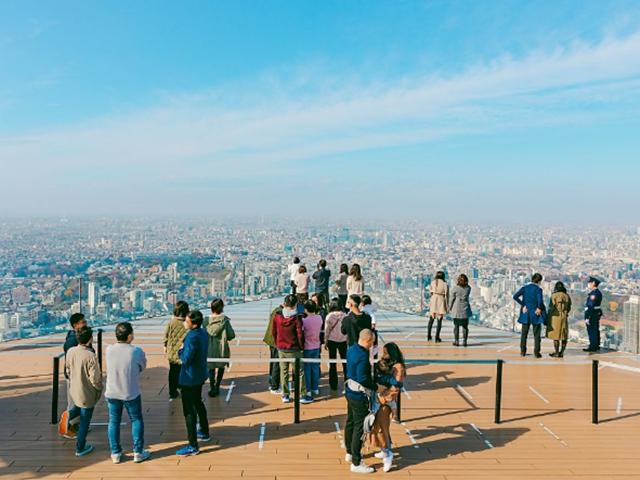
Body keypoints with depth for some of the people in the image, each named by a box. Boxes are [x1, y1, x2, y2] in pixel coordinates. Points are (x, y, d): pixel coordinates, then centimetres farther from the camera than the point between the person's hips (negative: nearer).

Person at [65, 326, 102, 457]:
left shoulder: (70, 351, -9)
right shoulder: (91, 356, -29)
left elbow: (68, 370, 6)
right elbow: (95, 378, -23)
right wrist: (99, 388, -3)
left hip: (74, 390, 6)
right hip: (87, 394, -6)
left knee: (79, 407, 37)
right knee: (84, 422, 11)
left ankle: (70, 414, 10)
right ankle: (80, 449, 23)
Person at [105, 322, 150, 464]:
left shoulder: (109, 350, -10)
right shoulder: (136, 352, -19)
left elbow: (111, 367, 6)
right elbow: (143, 367, -1)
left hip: (112, 393, 3)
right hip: (131, 393, -2)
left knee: (114, 422, 16)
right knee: (136, 421, 14)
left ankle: (115, 453, 24)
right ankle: (138, 452, 20)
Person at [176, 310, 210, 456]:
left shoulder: (192, 337, -26)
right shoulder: (203, 333, 2)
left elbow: (186, 358, -25)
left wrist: (181, 351, -8)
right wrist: (185, 351, 4)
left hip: (190, 378, -10)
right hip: (200, 375, 10)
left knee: (189, 410, -2)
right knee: (198, 403, 27)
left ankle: (193, 446, 3)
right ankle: (204, 432, 43)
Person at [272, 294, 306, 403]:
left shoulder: (277, 316, -4)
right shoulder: (296, 318, -16)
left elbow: (273, 332, 5)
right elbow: (300, 334, -14)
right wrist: (302, 346, 3)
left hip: (281, 349, 4)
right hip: (294, 349, -4)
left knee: (283, 372, 13)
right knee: (300, 372, 6)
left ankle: (285, 395, 17)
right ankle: (303, 394, 9)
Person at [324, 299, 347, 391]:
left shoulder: (329, 316, -11)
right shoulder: (344, 316, -9)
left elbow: (327, 330, -6)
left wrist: (326, 342, 5)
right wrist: (347, 340, 10)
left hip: (332, 341, -1)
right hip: (343, 341, 1)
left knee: (332, 363, 9)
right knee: (345, 362, 11)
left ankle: (333, 384, 12)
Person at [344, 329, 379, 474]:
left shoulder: (351, 349, 2)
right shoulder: (362, 356, -26)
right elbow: (363, 379, -28)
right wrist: (376, 387, -16)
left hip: (350, 391, 10)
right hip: (359, 396, -10)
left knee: (350, 422, 22)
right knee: (360, 428, -1)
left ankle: (350, 453, 38)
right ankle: (356, 463, 7)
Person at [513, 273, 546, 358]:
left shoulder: (525, 288, 2)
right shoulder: (538, 289, -9)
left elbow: (515, 296, -7)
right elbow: (540, 300, -25)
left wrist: (523, 305, -4)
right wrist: (539, 308, -8)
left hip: (526, 313, 3)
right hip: (535, 313, -3)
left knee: (524, 333, 12)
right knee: (537, 334, 6)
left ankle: (523, 351, 14)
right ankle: (536, 352, 3)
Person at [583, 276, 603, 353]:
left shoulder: (594, 293, -19)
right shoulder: (598, 292, 13)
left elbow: (591, 306, -23)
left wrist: (587, 317, -23)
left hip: (592, 314, -10)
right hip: (597, 313, 10)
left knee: (592, 331, -6)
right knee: (595, 331, 15)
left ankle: (592, 347, -3)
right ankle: (596, 346, 22)